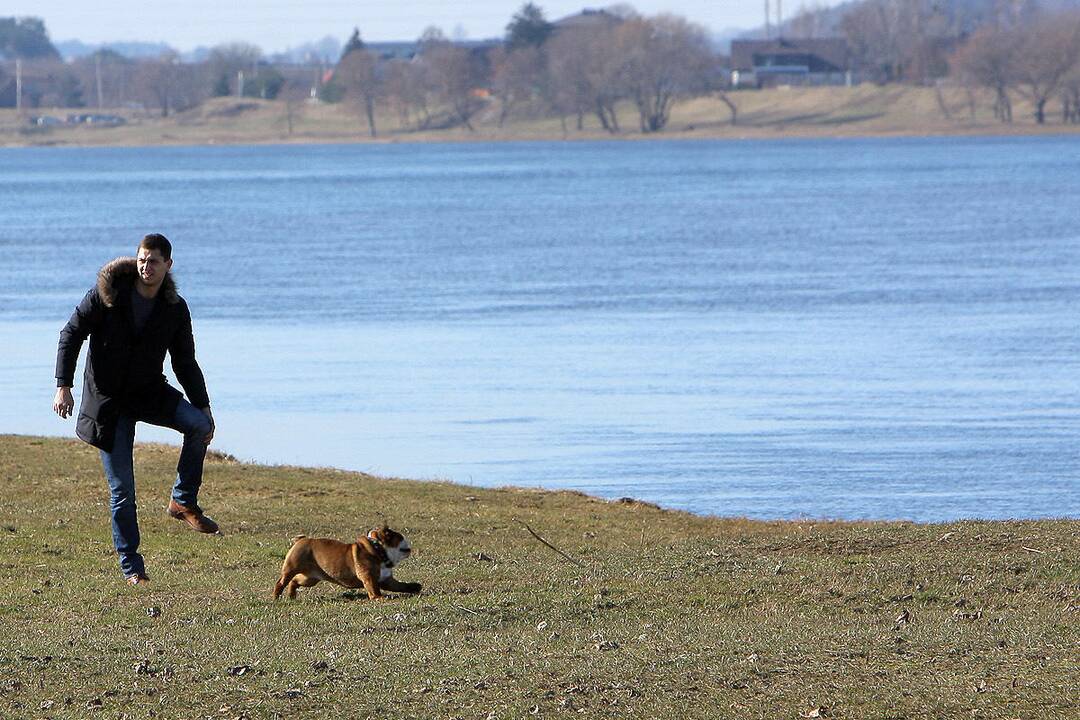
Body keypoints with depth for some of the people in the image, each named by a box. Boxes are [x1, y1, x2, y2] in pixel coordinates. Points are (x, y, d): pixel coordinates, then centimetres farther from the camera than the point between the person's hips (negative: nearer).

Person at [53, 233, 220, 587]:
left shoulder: (175, 309, -1)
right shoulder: (107, 293, -10)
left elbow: (185, 363, 6)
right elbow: (72, 334, -6)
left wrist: (203, 407, -2)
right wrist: (63, 386, -15)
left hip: (150, 392, 3)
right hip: (108, 399, -3)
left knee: (199, 423, -26)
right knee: (122, 488, -4)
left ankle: (183, 501, -11)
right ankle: (130, 565, 7)